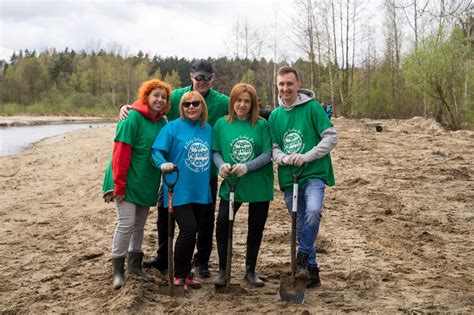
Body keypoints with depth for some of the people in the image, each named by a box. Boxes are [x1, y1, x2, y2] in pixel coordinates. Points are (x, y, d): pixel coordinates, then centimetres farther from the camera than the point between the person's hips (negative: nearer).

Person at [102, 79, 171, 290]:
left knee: (139, 225, 14)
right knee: (126, 223, -9)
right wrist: (119, 184, -19)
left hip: (147, 183, 7)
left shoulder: (162, 122, 5)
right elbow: (120, 153, -18)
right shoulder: (133, 118, -15)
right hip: (128, 181, -6)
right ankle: (118, 270, 3)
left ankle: (135, 265, 27)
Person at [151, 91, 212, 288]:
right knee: (188, 229, -14)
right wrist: (163, 163, -31)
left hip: (200, 191, 5)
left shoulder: (208, 129, 9)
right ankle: (179, 274, 7)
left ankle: (186, 274, 27)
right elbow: (156, 150, -12)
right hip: (179, 190, -5)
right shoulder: (173, 127, -6)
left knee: (192, 233, 13)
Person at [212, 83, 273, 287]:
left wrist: (247, 167, -23)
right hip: (231, 184, 0)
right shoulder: (222, 124, 0)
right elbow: (215, 151, 3)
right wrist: (221, 165, -18)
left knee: (256, 229, 11)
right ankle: (222, 270, 11)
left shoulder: (261, 125, -4)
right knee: (222, 224, -9)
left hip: (259, 185, 0)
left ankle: (250, 271, 28)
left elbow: (267, 154, -9)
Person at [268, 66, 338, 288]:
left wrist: (306, 157, -17)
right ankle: (311, 271, 22)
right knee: (301, 227, 10)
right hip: (289, 178, 5)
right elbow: (273, 147, 11)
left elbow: (331, 137, -8)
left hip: (313, 173, -4)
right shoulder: (275, 115, 10)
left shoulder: (313, 107, -4)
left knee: (313, 211, -30)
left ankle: (302, 257, -13)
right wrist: (284, 158, -12)